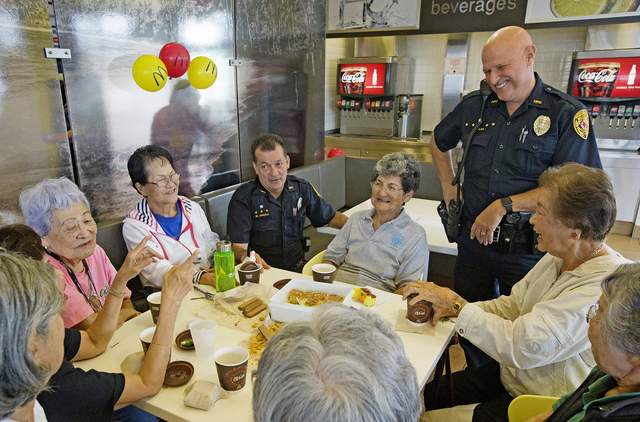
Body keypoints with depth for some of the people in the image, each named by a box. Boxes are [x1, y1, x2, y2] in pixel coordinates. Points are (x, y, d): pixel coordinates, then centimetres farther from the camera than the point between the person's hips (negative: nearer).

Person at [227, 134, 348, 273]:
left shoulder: (302, 189, 4)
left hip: (298, 269, 3)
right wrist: (246, 257, -36)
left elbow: (331, 217, 17)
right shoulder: (243, 197, -8)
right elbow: (238, 247, -12)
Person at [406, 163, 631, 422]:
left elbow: (519, 346, -33)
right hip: (512, 374, 7)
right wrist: (453, 309, -11)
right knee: (433, 393, 3)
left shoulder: (601, 287, -32)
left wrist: (454, 302, -24)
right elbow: (512, 305, 4)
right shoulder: (558, 258, -3)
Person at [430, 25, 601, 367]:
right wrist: (448, 184, 11)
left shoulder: (567, 114, -8)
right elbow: (439, 141, 23)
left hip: (526, 248, -4)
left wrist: (504, 205, -20)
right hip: (473, 239, 5)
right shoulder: (474, 105, 4)